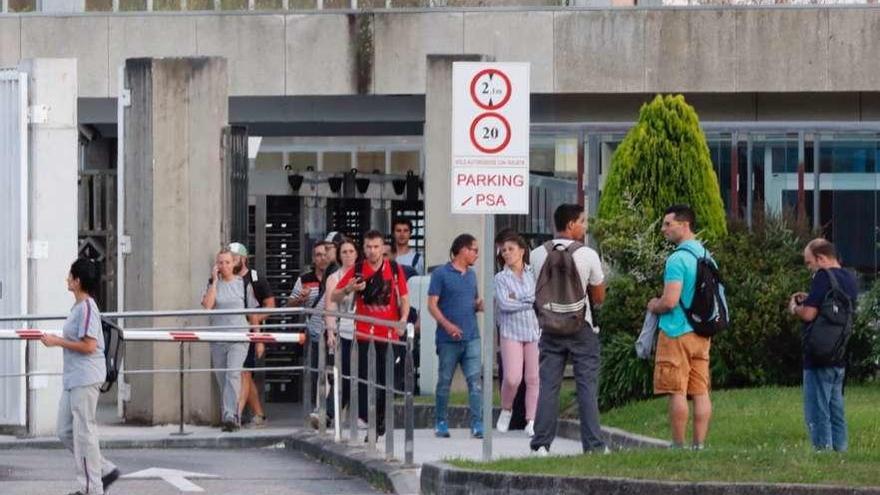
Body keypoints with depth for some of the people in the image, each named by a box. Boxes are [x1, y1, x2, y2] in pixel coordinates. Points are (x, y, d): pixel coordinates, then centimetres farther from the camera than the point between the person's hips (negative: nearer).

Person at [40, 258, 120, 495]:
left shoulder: (87, 308, -16)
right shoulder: (78, 307, 14)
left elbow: (88, 345, -21)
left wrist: (57, 342, -16)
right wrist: (57, 340, 12)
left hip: (86, 377, -10)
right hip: (73, 378, 10)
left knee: (84, 432, -4)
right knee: (66, 432, 12)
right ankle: (105, 470, 19)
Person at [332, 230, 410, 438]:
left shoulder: (394, 269, 5)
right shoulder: (357, 270, 3)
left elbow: (404, 297, 9)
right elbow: (334, 297, 6)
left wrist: (403, 319, -7)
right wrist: (349, 289, -15)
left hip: (389, 334, 1)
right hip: (364, 333, -1)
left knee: (386, 379, 6)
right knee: (365, 377, -8)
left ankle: (380, 421, 18)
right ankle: (364, 420, -9)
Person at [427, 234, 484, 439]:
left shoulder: (471, 275, 15)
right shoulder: (441, 274, -3)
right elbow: (432, 304, -8)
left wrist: (480, 305, 0)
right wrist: (447, 324, -21)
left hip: (471, 337, 5)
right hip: (449, 339, -5)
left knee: (474, 380, -5)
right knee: (445, 381, 5)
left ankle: (477, 424, -7)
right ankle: (440, 423, 16)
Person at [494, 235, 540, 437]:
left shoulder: (534, 274, 10)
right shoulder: (501, 278, 5)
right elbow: (504, 304, -8)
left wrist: (519, 299, -7)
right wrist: (530, 302, -6)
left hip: (535, 331, 2)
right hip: (511, 332, -1)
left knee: (533, 379, -2)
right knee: (512, 378, -12)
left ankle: (531, 421, 5)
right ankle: (506, 410, 14)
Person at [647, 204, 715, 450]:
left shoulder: (678, 259, -15)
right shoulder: (706, 255, 12)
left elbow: (670, 301, -22)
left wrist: (654, 306, 1)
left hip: (677, 331, -8)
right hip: (702, 333, 8)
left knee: (677, 392, -4)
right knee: (700, 392, 6)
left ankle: (678, 445, -3)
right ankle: (700, 444, 6)